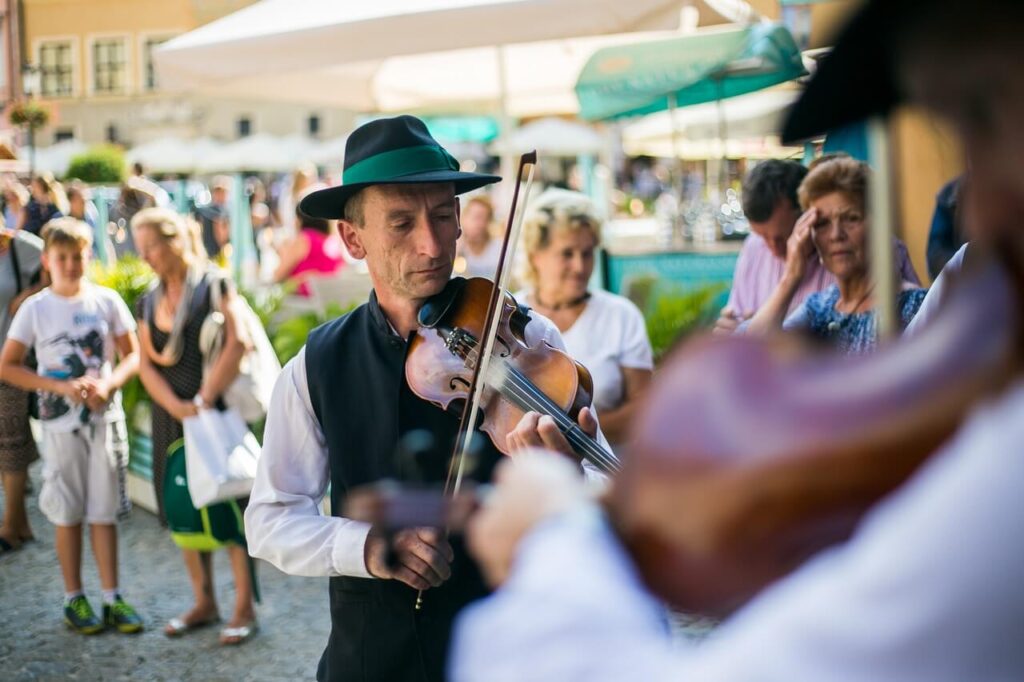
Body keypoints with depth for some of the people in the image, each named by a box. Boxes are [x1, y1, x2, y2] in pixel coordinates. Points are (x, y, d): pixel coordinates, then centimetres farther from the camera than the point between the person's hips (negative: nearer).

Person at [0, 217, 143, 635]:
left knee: (105, 512, 5)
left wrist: (108, 384, -15)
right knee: (68, 515, 6)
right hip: (61, 423, -1)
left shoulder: (106, 301, -1)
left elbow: (133, 355, 4)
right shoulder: (35, 309, -4)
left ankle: (112, 599, 12)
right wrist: (61, 386, -14)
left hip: (105, 418, 1)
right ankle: (74, 599, 17)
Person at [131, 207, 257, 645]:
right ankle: (204, 603, 21)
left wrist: (205, 399, -19)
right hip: (171, 418, 6)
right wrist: (176, 406, -12)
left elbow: (236, 345, -14)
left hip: (217, 412, -6)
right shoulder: (148, 303, 11)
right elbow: (146, 364, 5)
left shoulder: (213, 285, -5)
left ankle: (244, 609, 3)